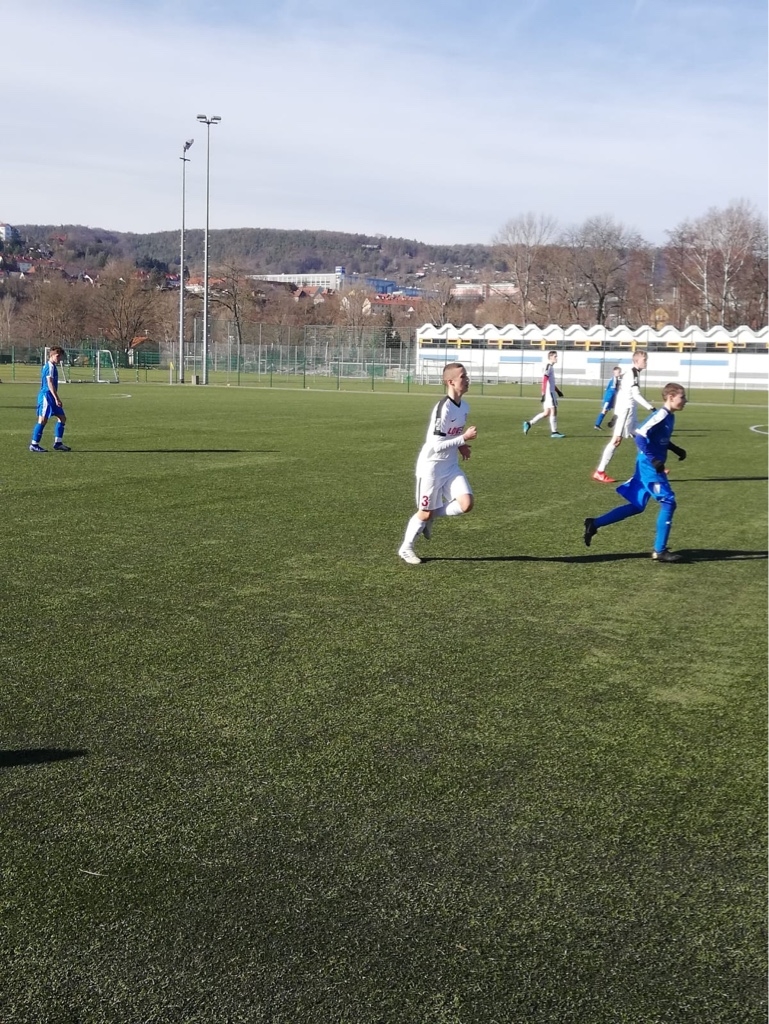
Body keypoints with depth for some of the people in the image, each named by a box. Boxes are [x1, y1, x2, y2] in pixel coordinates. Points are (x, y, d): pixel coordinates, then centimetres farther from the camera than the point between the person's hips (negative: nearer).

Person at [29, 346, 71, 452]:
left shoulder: (53, 366, 17)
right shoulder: (50, 366, -13)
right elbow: (50, 383, -21)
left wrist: (56, 398, 24)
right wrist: (57, 398, -24)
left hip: (50, 397, 10)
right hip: (46, 396, -10)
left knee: (62, 418, 9)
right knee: (43, 420, -7)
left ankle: (58, 443, 11)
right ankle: (34, 445, -3)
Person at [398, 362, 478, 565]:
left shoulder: (465, 407, 2)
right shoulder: (443, 408, -24)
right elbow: (436, 445, -25)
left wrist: (460, 446, 3)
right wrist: (464, 438, -25)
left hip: (451, 465, 7)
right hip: (431, 466, -7)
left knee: (466, 504, -11)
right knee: (425, 512, 4)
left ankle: (432, 516, 14)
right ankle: (406, 548, 25)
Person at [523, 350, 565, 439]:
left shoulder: (551, 367, 16)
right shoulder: (548, 366, -13)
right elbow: (544, 381, -20)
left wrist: (557, 391, 28)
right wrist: (543, 394, -24)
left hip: (552, 392, 10)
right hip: (548, 392, -10)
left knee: (546, 412, 10)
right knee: (553, 411, -5)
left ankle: (529, 423, 14)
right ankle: (554, 432, 0)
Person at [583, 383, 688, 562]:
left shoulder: (669, 417, 11)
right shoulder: (661, 415, -17)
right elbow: (640, 436, -24)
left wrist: (675, 449, 13)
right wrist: (653, 459, -26)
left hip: (648, 466, 10)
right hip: (649, 466, -10)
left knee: (636, 506, 14)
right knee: (668, 502, -8)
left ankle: (594, 524, 18)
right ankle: (659, 551, -2)